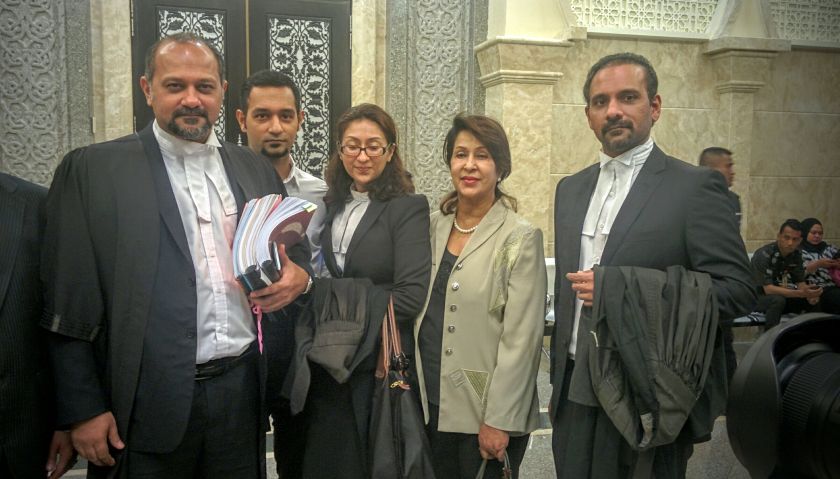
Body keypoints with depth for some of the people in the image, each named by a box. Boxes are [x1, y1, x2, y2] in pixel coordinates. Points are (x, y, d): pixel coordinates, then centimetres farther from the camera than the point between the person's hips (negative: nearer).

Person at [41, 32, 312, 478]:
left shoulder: (254, 168, 9)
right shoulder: (92, 169, -3)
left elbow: (296, 248, 19)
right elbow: (69, 303, -4)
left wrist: (299, 273, -4)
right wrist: (84, 410, -7)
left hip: (243, 391, 4)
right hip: (148, 403, -3)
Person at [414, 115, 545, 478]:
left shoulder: (520, 237, -10)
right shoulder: (434, 226, 5)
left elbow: (521, 339, -13)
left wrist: (499, 421, -14)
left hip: (484, 414, -4)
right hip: (430, 406, 4)